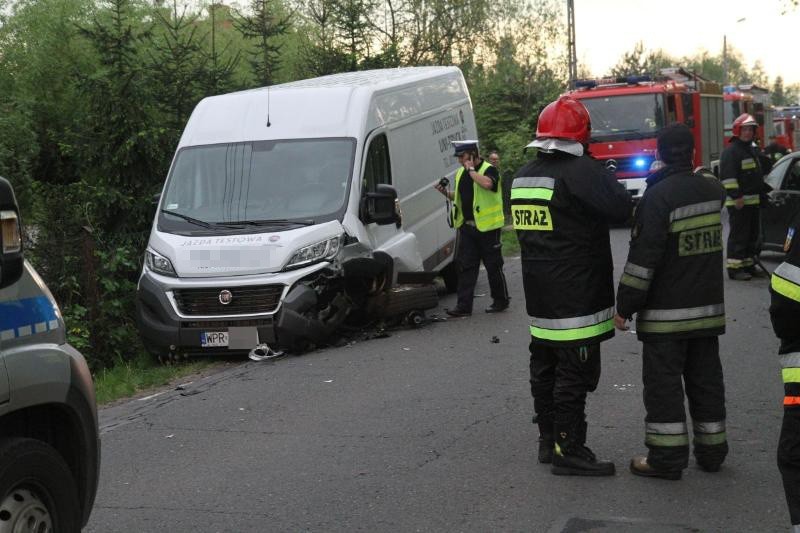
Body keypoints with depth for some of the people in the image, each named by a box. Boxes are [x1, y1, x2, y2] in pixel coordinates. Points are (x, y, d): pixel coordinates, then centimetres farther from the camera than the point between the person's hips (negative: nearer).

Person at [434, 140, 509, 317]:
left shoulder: (489, 170, -10)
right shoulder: (461, 173, 14)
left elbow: (487, 184, -33)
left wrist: (471, 169, -20)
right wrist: (446, 192, 7)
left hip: (486, 226, -7)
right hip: (467, 227, 7)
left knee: (493, 265, 4)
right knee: (465, 266, 3)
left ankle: (501, 301, 18)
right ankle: (464, 305, 4)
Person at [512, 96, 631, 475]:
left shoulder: (523, 176, 11)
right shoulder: (581, 171, -16)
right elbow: (621, 209, -26)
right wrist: (613, 186, -3)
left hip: (539, 295, 9)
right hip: (577, 296, -8)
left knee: (544, 369, 16)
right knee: (574, 373, -3)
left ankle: (548, 439, 27)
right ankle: (568, 451, 1)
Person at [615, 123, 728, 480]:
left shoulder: (659, 196, -17)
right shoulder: (712, 189, 2)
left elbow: (643, 257, -19)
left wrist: (625, 306, -13)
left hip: (666, 311, -6)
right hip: (708, 305, 7)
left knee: (663, 381, 0)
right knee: (706, 378, 14)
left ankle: (667, 457, 2)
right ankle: (711, 450, 22)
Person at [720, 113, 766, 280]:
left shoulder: (752, 149, 18)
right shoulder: (730, 151, -13)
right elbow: (728, 176, -21)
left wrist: (762, 191, 26)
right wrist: (736, 197, -24)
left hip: (753, 201, 10)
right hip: (738, 202, -10)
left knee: (753, 235, 13)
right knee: (739, 235, -9)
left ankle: (749, 265, 22)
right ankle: (734, 268, -6)